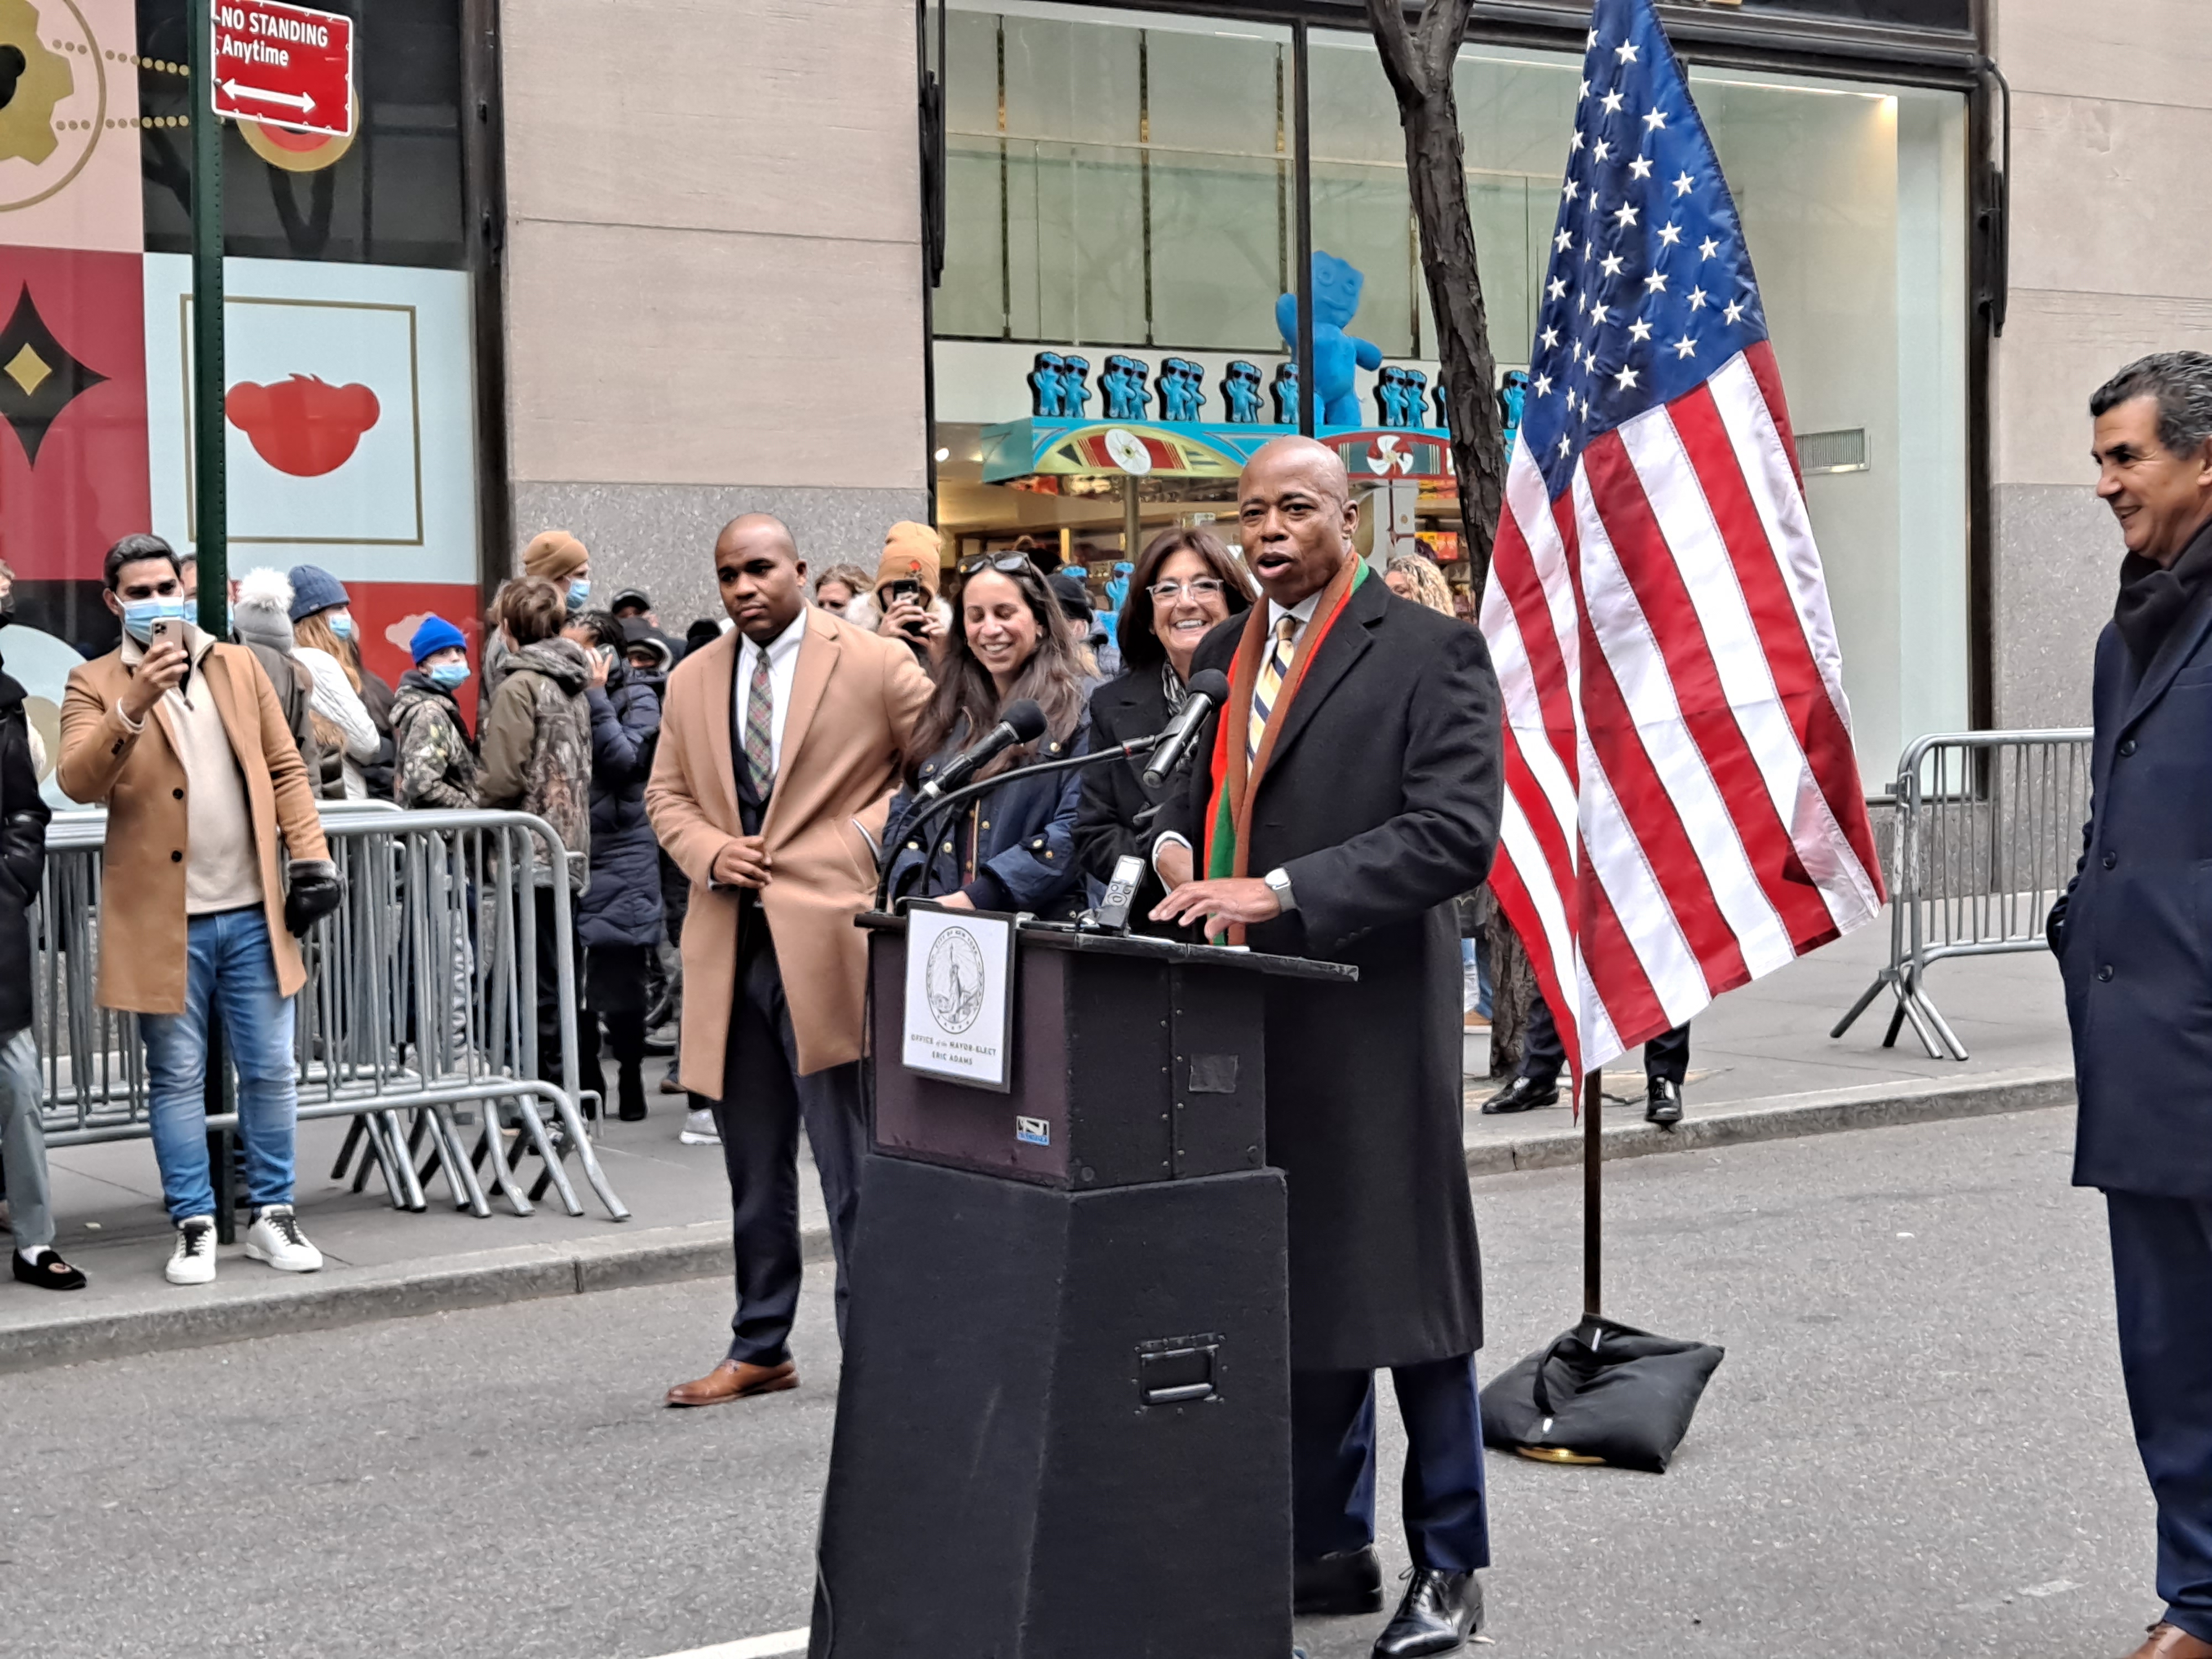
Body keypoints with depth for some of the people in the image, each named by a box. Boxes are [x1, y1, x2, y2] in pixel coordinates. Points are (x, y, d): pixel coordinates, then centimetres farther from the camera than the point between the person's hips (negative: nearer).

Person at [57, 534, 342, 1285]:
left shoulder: (238, 665, 10)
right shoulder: (95, 684, 1)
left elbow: (285, 768, 10)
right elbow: (77, 782, -14)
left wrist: (310, 856, 0)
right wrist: (134, 706, -27)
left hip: (252, 911, 3)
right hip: (161, 918, -2)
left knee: (269, 1071, 6)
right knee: (177, 1077, 4)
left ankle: (272, 1215, 17)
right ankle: (194, 1225, 13)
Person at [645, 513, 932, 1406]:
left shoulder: (875, 664, -2)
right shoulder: (693, 680, 14)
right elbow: (666, 796, 18)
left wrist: (867, 837, -9)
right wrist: (709, 852, -2)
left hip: (827, 938, -5)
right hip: (728, 946, 5)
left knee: (853, 1165, -3)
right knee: (753, 1169, 13)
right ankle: (759, 1349, 23)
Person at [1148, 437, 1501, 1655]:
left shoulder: (1430, 653, -6)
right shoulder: (1219, 656, 15)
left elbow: (1455, 832, -16)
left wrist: (1282, 892, -23)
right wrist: (1176, 843, 0)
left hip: (1373, 1018, -6)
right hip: (1250, 1022, 6)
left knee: (1402, 1288, 1)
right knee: (1294, 1291, 12)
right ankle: (1328, 1546, 23)